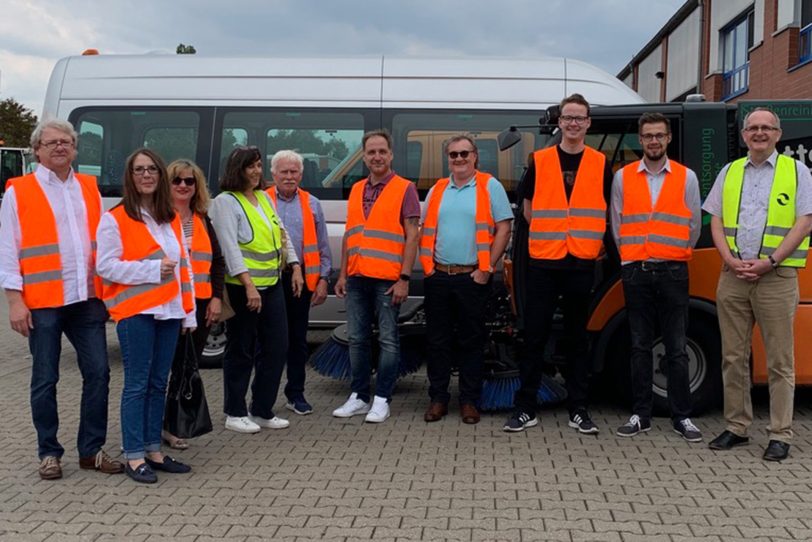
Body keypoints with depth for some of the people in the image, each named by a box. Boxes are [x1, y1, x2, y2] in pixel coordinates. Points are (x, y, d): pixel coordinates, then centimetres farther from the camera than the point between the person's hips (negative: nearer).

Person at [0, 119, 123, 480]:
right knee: (45, 379, 5)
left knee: (98, 373, 4)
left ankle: (91, 450, 16)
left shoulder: (90, 188, 12)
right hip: (42, 302, -4)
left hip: (87, 298, 4)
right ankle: (49, 453, 19)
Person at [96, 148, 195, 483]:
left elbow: (184, 266, 16)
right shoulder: (115, 219, -4)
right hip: (135, 312, -6)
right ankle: (134, 456, 2)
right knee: (137, 384, -4)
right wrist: (153, 269, -17)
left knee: (159, 383, 10)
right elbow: (106, 266, -11)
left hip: (168, 311, 6)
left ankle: (153, 450, 18)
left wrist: (189, 311, 12)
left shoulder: (172, 219, 15)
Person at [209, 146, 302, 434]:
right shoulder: (225, 202, -8)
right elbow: (230, 246, -18)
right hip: (242, 288, -8)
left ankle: (262, 410, 21)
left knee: (277, 347, 9)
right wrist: (248, 284, -25)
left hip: (272, 285, 8)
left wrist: (295, 266, 10)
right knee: (241, 352, 2)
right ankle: (235, 414, 15)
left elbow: (282, 234, 20)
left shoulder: (264, 198, 15)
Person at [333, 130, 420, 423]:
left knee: (388, 340, 0)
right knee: (357, 339, 10)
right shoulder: (356, 190, 15)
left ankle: (381, 399, 8)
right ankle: (359, 396, 20)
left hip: (387, 279, -5)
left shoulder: (404, 189, -1)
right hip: (357, 278, 6)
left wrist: (404, 278, -13)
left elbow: (412, 236, -6)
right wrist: (342, 274, 12)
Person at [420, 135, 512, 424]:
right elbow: (425, 231, 18)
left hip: (472, 278, -4)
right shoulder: (437, 190, 14)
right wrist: (427, 264, 5)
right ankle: (438, 398, 17)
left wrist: (487, 269, -9)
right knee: (437, 340, 7)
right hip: (438, 277, 4)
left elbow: (503, 228, -3)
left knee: (471, 342, 4)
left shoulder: (489, 186, 1)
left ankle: (469, 401, 14)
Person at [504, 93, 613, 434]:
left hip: (582, 264, 1)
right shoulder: (539, 161, 5)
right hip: (543, 262, 0)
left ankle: (578, 410, 16)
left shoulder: (600, 165, 6)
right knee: (534, 336, 1)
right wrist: (548, 234, 9)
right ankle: (525, 408, 9)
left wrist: (594, 241, 6)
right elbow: (527, 204, 15)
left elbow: (608, 210, 14)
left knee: (578, 338, 8)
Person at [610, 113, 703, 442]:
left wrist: (676, 255, 13)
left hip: (672, 270, -1)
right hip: (635, 272, 1)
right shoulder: (623, 177, 7)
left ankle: (682, 417, 8)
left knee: (676, 348, 0)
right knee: (640, 346, 7)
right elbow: (616, 223, 11)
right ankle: (640, 415, 13)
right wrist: (631, 257, 11)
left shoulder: (686, 177, 5)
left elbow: (694, 224, 10)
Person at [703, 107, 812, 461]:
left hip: (777, 276, -3)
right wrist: (731, 260, -6)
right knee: (733, 357, 7)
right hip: (733, 276, 3)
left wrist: (769, 262, -14)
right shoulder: (729, 172, 14)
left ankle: (780, 435, 6)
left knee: (779, 361, 0)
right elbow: (716, 222, 11)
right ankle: (737, 427, 17)